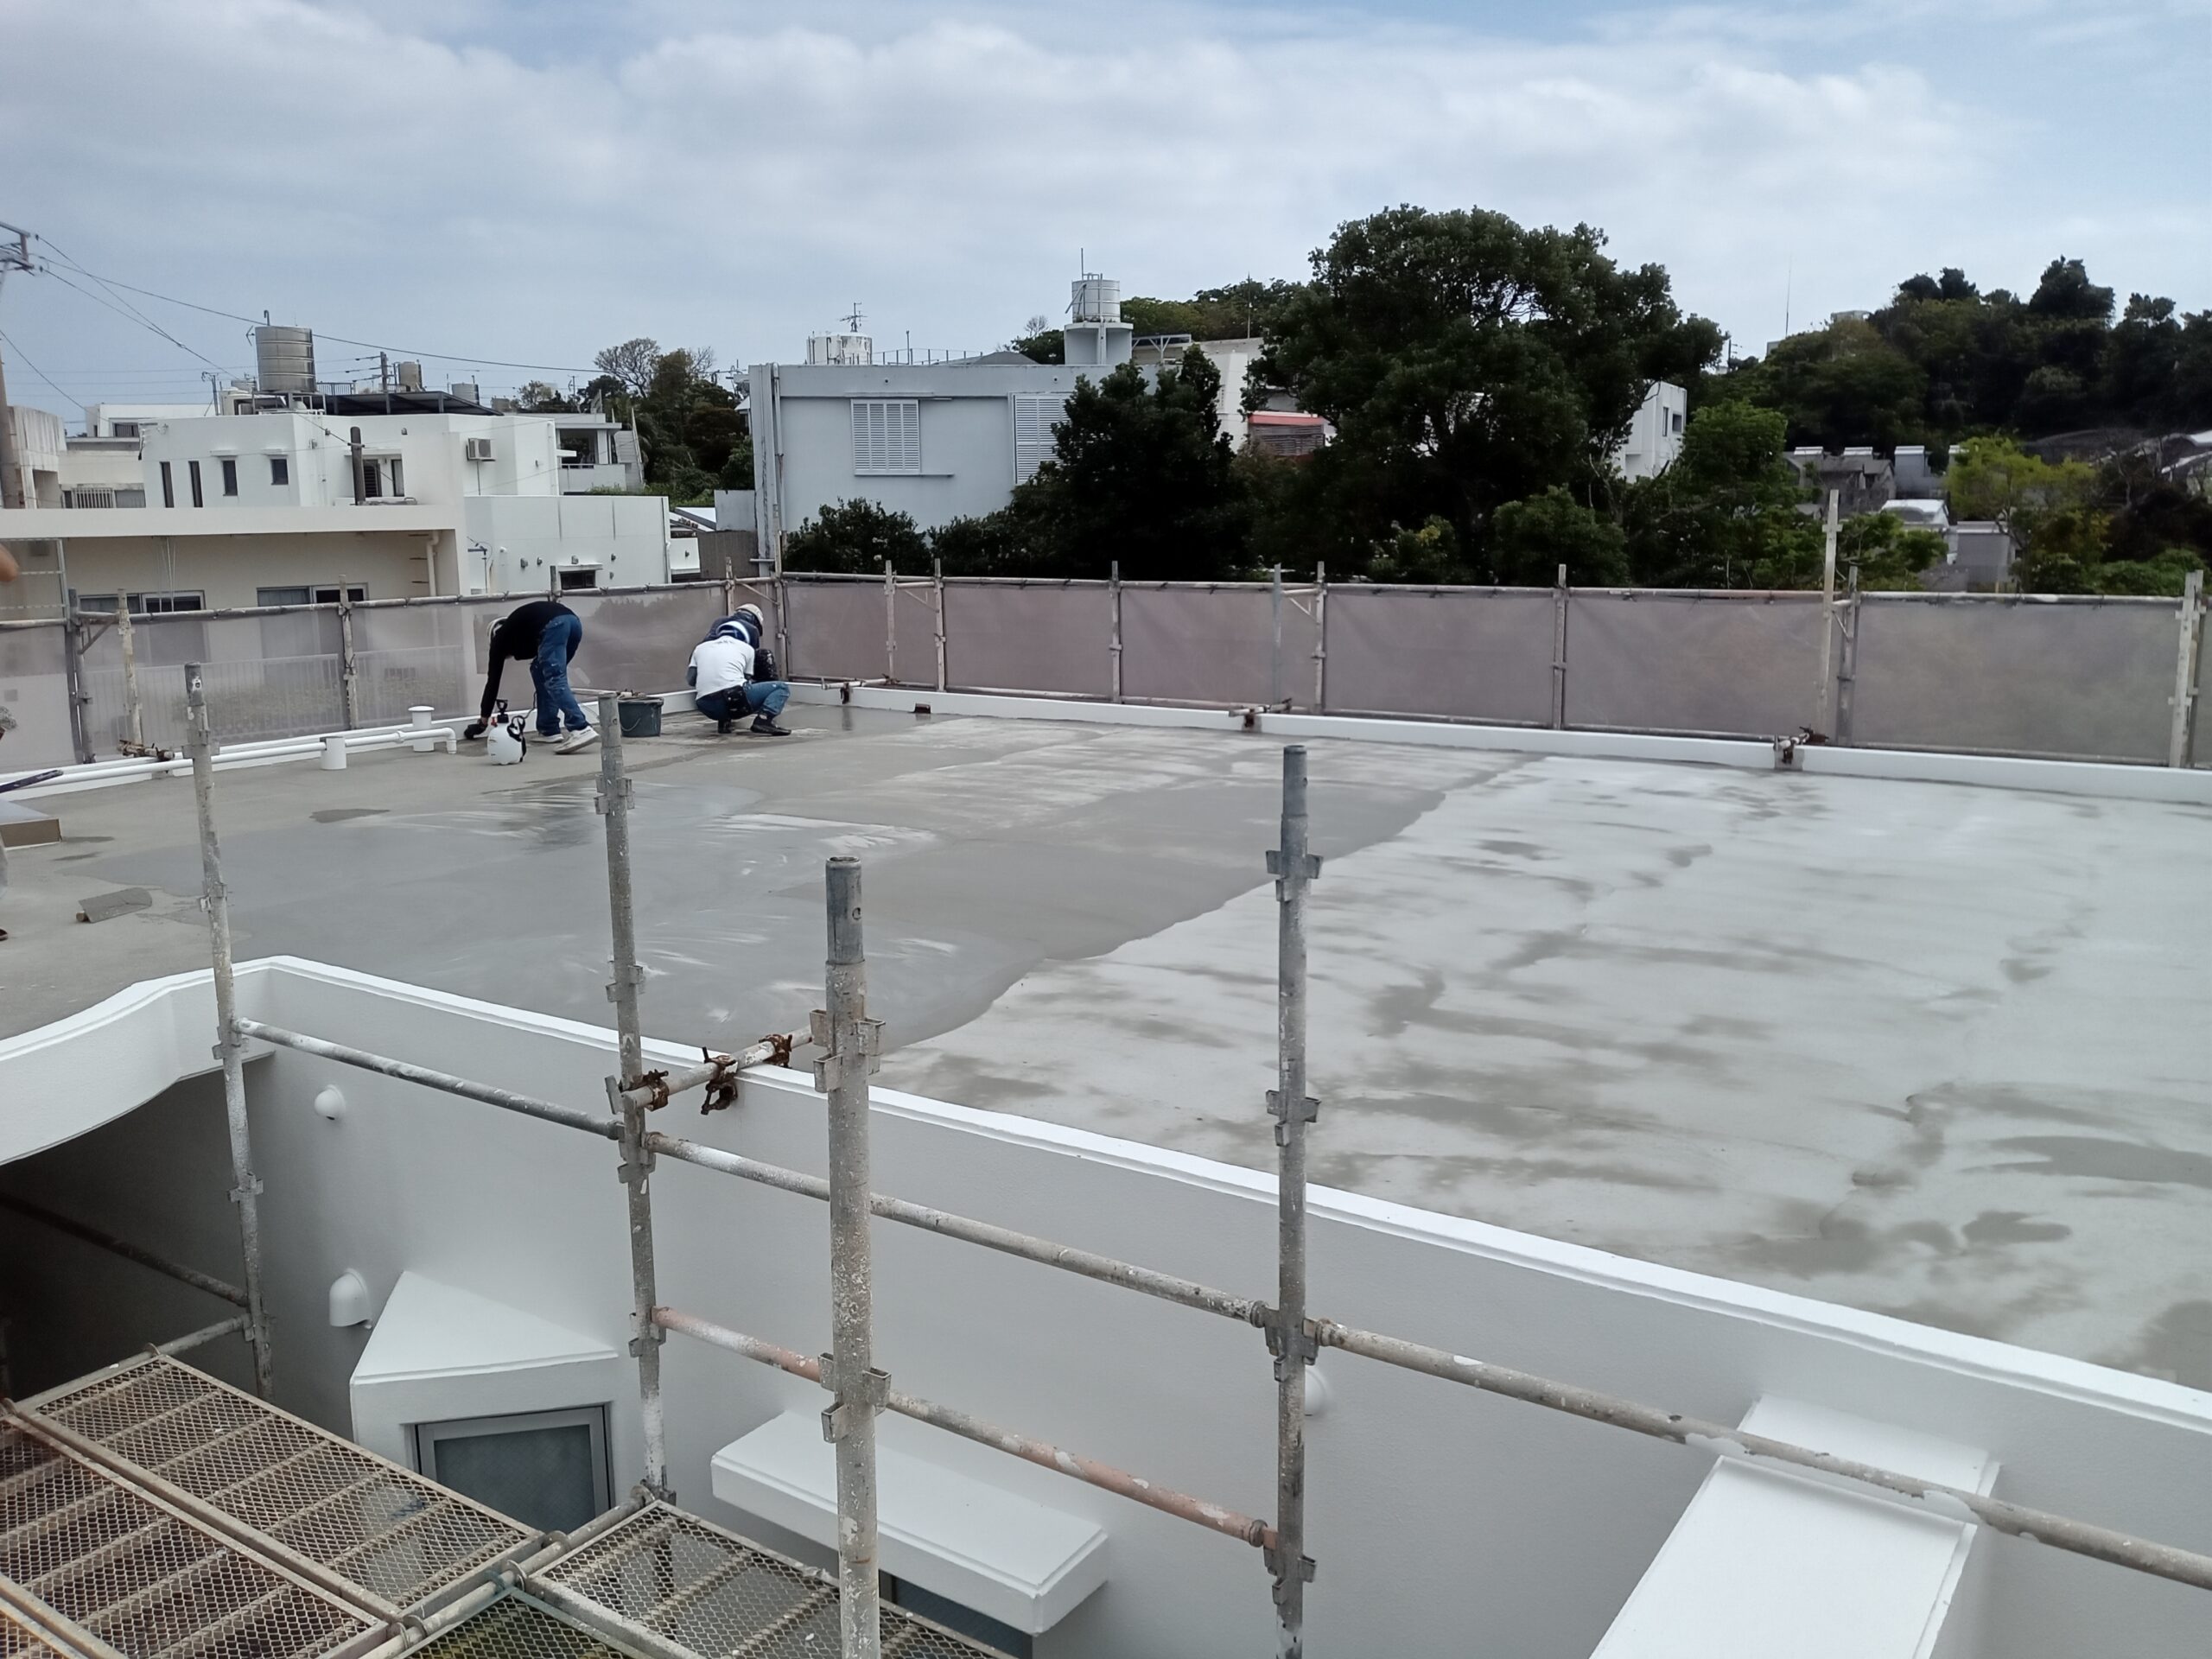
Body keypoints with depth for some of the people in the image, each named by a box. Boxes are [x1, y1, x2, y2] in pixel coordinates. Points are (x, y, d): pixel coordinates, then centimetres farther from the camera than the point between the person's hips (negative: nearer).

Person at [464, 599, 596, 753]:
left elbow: (493, 678, 28)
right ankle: (549, 729, 19)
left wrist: (483, 721, 33)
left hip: (553, 625, -7)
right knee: (541, 671, 23)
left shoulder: (502, 636, 26)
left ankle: (581, 730, -29)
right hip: (573, 620, 7)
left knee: (553, 679, -12)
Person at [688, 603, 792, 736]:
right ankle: (763, 720, -17)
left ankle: (723, 721, 13)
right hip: (734, 698, -5)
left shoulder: (700, 647, 21)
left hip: (707, 709, 5)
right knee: (782, 688, 7)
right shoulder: (746, 648, 14)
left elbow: (690, 680, 14)